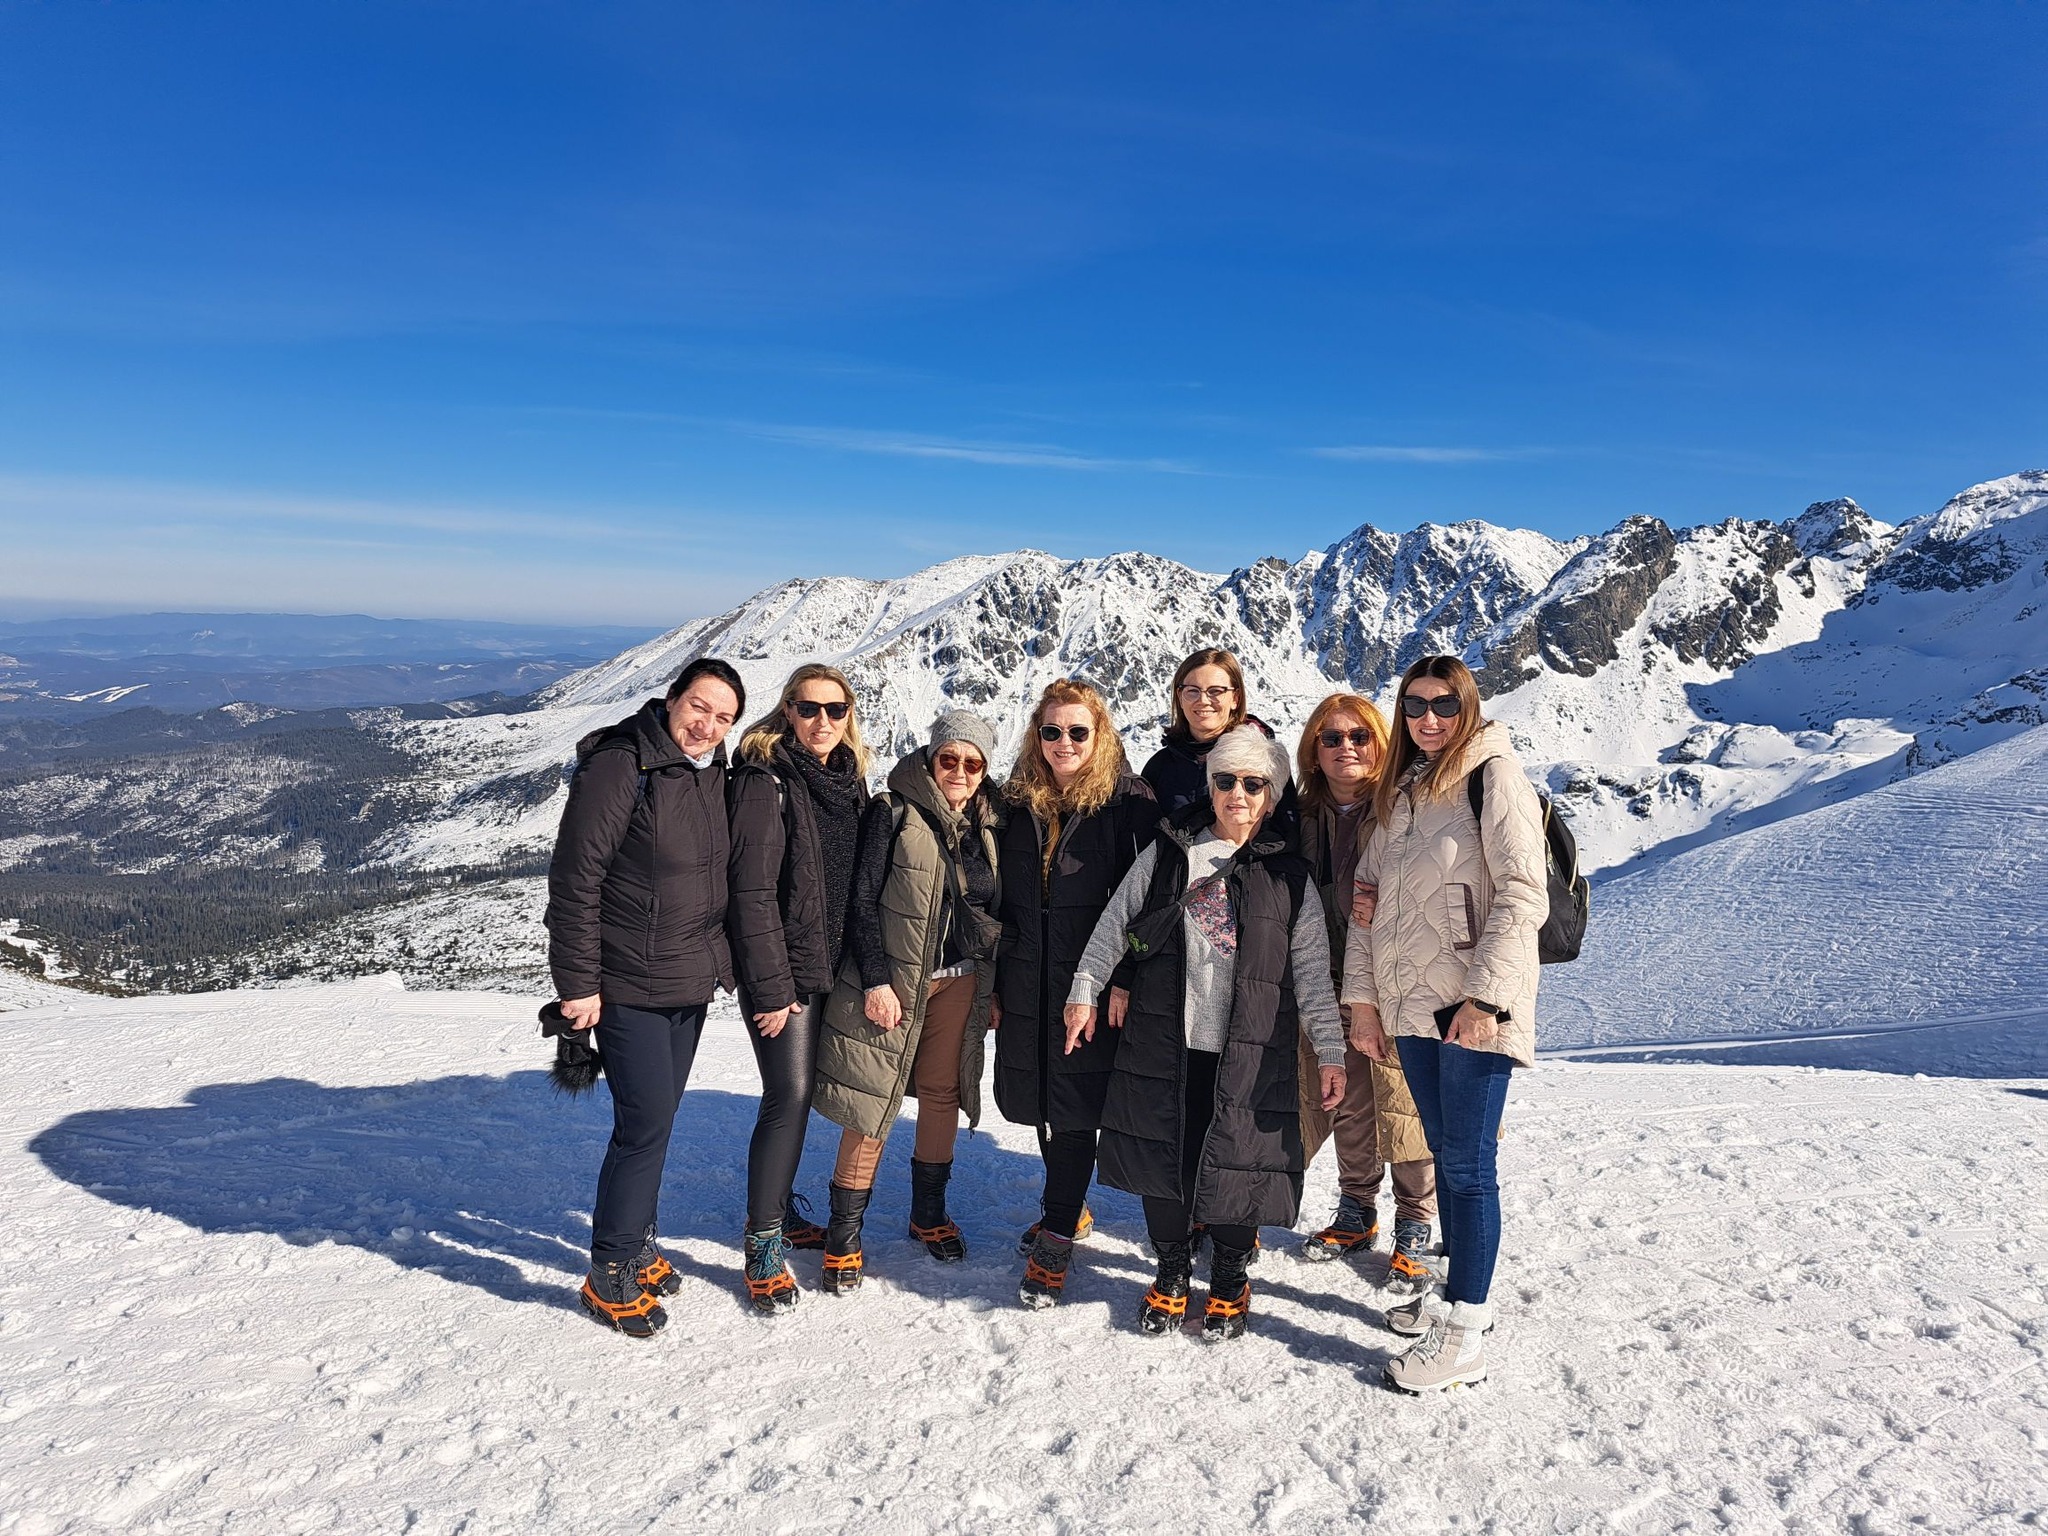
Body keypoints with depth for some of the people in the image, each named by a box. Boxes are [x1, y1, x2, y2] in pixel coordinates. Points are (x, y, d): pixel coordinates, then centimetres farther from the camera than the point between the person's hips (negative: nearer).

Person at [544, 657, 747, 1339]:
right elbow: (575, 880, -17)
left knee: (655, 1120, 18)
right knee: (646, 1125, -4)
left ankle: (637, 1241, 34)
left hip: (691, 983, 7)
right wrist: (578, 983, -17)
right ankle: (609, 1275, 12)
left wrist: (718, 960, 17)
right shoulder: (617, 768, -17)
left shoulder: (712, 774, 7)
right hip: (628, 988, -7)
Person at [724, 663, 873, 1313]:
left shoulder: (848, 779, 9)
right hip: (782, 971, -7)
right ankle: (763, 1247, 4)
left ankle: (779, 1209, 33)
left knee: (796, 1093, 17)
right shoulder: (766, 780, -14)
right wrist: (771, 988, -19)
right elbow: (753, 892, -18)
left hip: (830, 967, 7)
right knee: (790, 1096, -8)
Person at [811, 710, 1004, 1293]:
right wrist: (876, 979, -15)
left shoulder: (990, 824, 5)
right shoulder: (894, 812, -9)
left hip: (960, 981, 5)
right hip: (893, 981, -4)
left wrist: (994, 987, 10)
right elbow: (864, 900, -10)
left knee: (943, 1093, 12)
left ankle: (929, 1214, 30)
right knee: (873, 1100, -2)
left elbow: (996, 911, 12)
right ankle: (844, 1234, 11)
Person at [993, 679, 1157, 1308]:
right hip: (1026, 982, 5)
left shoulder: (1129, 802, -7)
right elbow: (1000, 899, 11)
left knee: (1075, 1102, -2)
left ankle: (1056, 1238, 9)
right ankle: (1068, 1206, 35)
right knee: (1040, 1095, 14)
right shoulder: (1019, 803, 8)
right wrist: (994, 984, 10)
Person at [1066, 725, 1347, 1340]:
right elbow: (1114, 924, 11)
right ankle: (1171, 1274, 30)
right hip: (1162, 1042, 1)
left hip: (1249, 1054, -1)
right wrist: (1085, 991, 8)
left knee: (1238, 1165, 3)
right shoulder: (1168, 853, 6)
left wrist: (1329, 1051, -2)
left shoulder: (1289, 874, 5)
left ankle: (1229, 1282, 28)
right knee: (1163, 1158, 7)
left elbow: (1312, 970, 3)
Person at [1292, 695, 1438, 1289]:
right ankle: (1356, 1214, 30)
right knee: (1348, 1101, 14)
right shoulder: (1307, 817, 7)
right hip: (1336, 979, 5)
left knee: (1403, 1100, 1)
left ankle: (1414, 1228, 18)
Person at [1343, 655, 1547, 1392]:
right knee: (1444, 1153, 16)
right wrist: (1363, 994, 8)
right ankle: (1460, 1292, 29)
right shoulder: (1400, 790, 15)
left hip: (1473, 1007, -7)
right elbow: (1368, 894, 14)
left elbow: (1522, 895, -14)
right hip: (1412, 1002, 7)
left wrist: (1485, 996, -19)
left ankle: (1464, 1336, 5)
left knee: (1468, 1163, -2)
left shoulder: (1495, 777, -7)